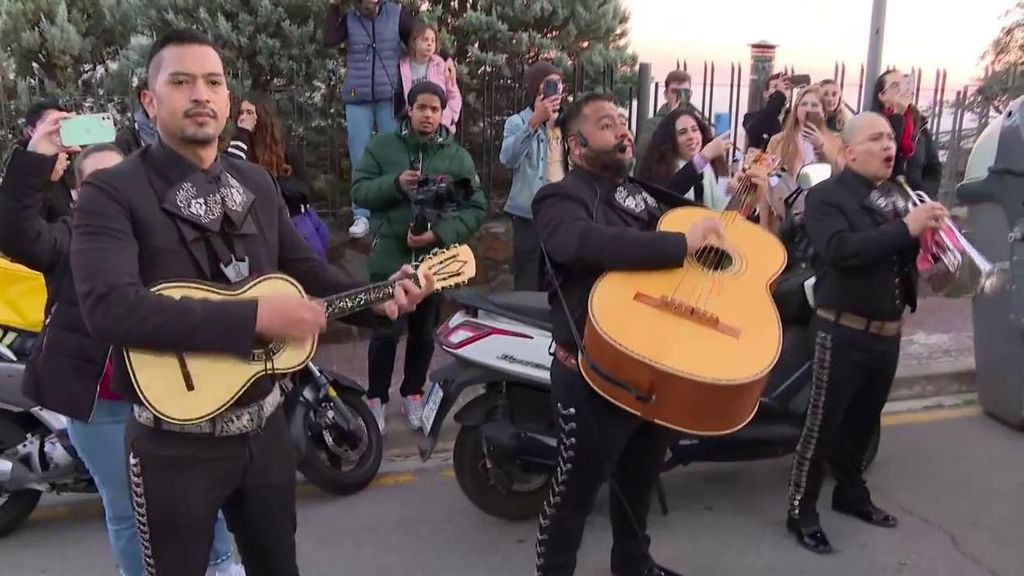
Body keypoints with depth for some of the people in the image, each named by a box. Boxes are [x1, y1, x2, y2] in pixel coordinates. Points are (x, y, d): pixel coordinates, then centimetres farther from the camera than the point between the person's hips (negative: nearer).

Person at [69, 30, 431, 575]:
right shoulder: (112, 192, -15)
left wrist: (378, 300, -8)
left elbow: (307, 270, 10)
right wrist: (255, 317, -31)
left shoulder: (257, 184, 5)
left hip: (264, 426, 6)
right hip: (175, 444, -5)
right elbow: (109, 308, -30)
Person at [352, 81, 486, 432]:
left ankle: (412, 394, 31)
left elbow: (476, 208, -2)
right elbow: (360, 191, -2)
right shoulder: (382, 147, 2)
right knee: (386, 331, -3)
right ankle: (376, 398, 15)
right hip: (390, 256, -2)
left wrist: (439, 234, -16)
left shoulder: (458, 157, 4)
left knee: (424, 333, 13)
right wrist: (395, 183, -21)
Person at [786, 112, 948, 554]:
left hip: (888, 332, 7)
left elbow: (906, 254, 13)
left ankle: (850, 493, 37)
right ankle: (801, 511, 10)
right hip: (844, 331, -7)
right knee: (824, 423, -1)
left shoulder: (896, 197, 13)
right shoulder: (826, 196, -10)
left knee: (864, 421, 20)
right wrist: (905, 227, -29)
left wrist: (929, 236, -7)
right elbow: (841, 250, -26)